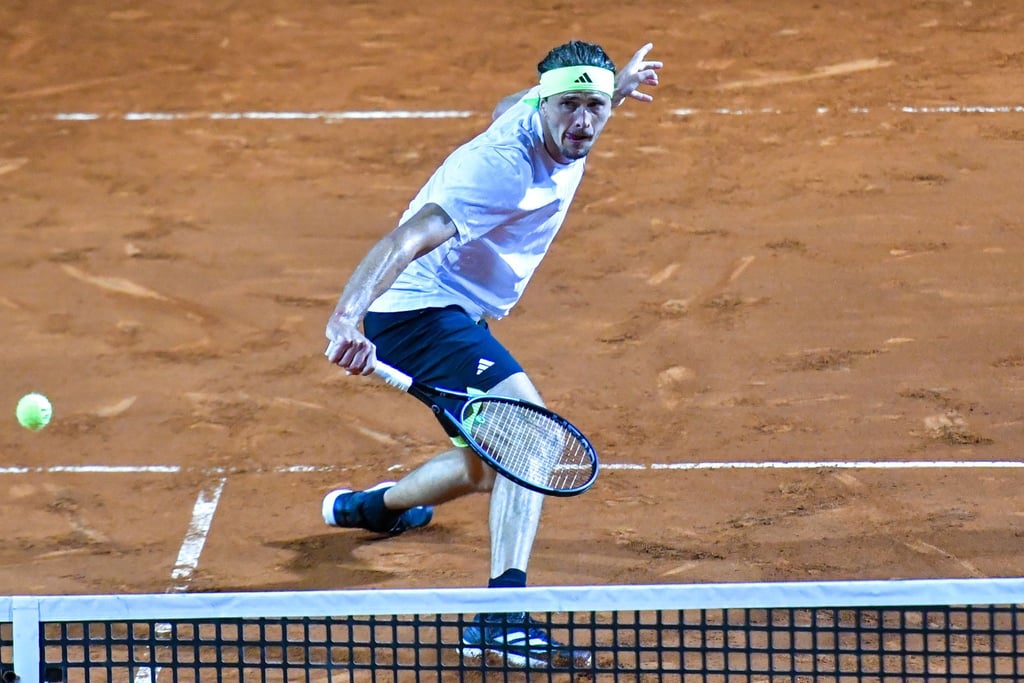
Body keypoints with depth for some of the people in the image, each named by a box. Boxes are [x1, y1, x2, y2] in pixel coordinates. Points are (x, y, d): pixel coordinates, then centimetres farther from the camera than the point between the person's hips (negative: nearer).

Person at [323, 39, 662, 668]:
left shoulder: (535, 110, -2)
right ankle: (502, 614, -38)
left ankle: (370, 506, 60)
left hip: (455, 315, 11)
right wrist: (348, 316, -57)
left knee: (484, 470, 29)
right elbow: (408, 239, -42)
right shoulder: (502, 168, -31)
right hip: (420, 310, -11)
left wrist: (611, 90, 35)